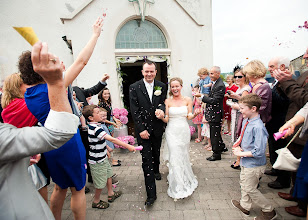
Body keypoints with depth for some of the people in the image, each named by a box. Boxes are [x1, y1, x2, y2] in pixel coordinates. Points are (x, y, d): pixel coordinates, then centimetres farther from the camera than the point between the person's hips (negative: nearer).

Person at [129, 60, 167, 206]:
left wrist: (161, 109, -21)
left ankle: (156, 170, 55)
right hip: (143, 129, -3)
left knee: (156, 153, 24)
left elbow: (164, 103, 4)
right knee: (146, 159, -1)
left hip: (157, 128, 3)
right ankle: (151, 194, 9)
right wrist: (141, 129, -14)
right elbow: (134, 111, -10)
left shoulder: (161, 86, 1)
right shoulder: (134, 87, -7)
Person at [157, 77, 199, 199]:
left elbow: (189, 117, 0)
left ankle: (186, 179, 40)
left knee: (184, 155, 15)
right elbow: (166, 119, -4)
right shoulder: (167, 101, -3)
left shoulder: (188, 100, 1)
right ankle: (178, 187, 12)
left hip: (184, 130, 2)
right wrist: (161, 117, -25)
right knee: (175, 157, -2)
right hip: (172, 131, -2)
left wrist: (195, 114, -20)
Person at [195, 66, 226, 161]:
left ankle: (216, 154, 19)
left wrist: (201, 96, -24)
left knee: (215, 134, 3)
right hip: (212, 113, 10)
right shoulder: (215, 83, 10)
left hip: (216, 114, -10)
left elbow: (213, 100, -25)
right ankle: (222, 147, 41)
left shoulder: (220, 86, -21)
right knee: (215, 133, 22)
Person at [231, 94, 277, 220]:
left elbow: (259, 152, -30)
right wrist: (237, 145, -4)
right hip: (245, 162, 9)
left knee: (250, 189, 10)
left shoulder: (258, 127, -30)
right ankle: (245, 206, 48)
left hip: (254, 165, -9)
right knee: (243, 184, 25)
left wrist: (241, 153, -20)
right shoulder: (246, 121, -3)